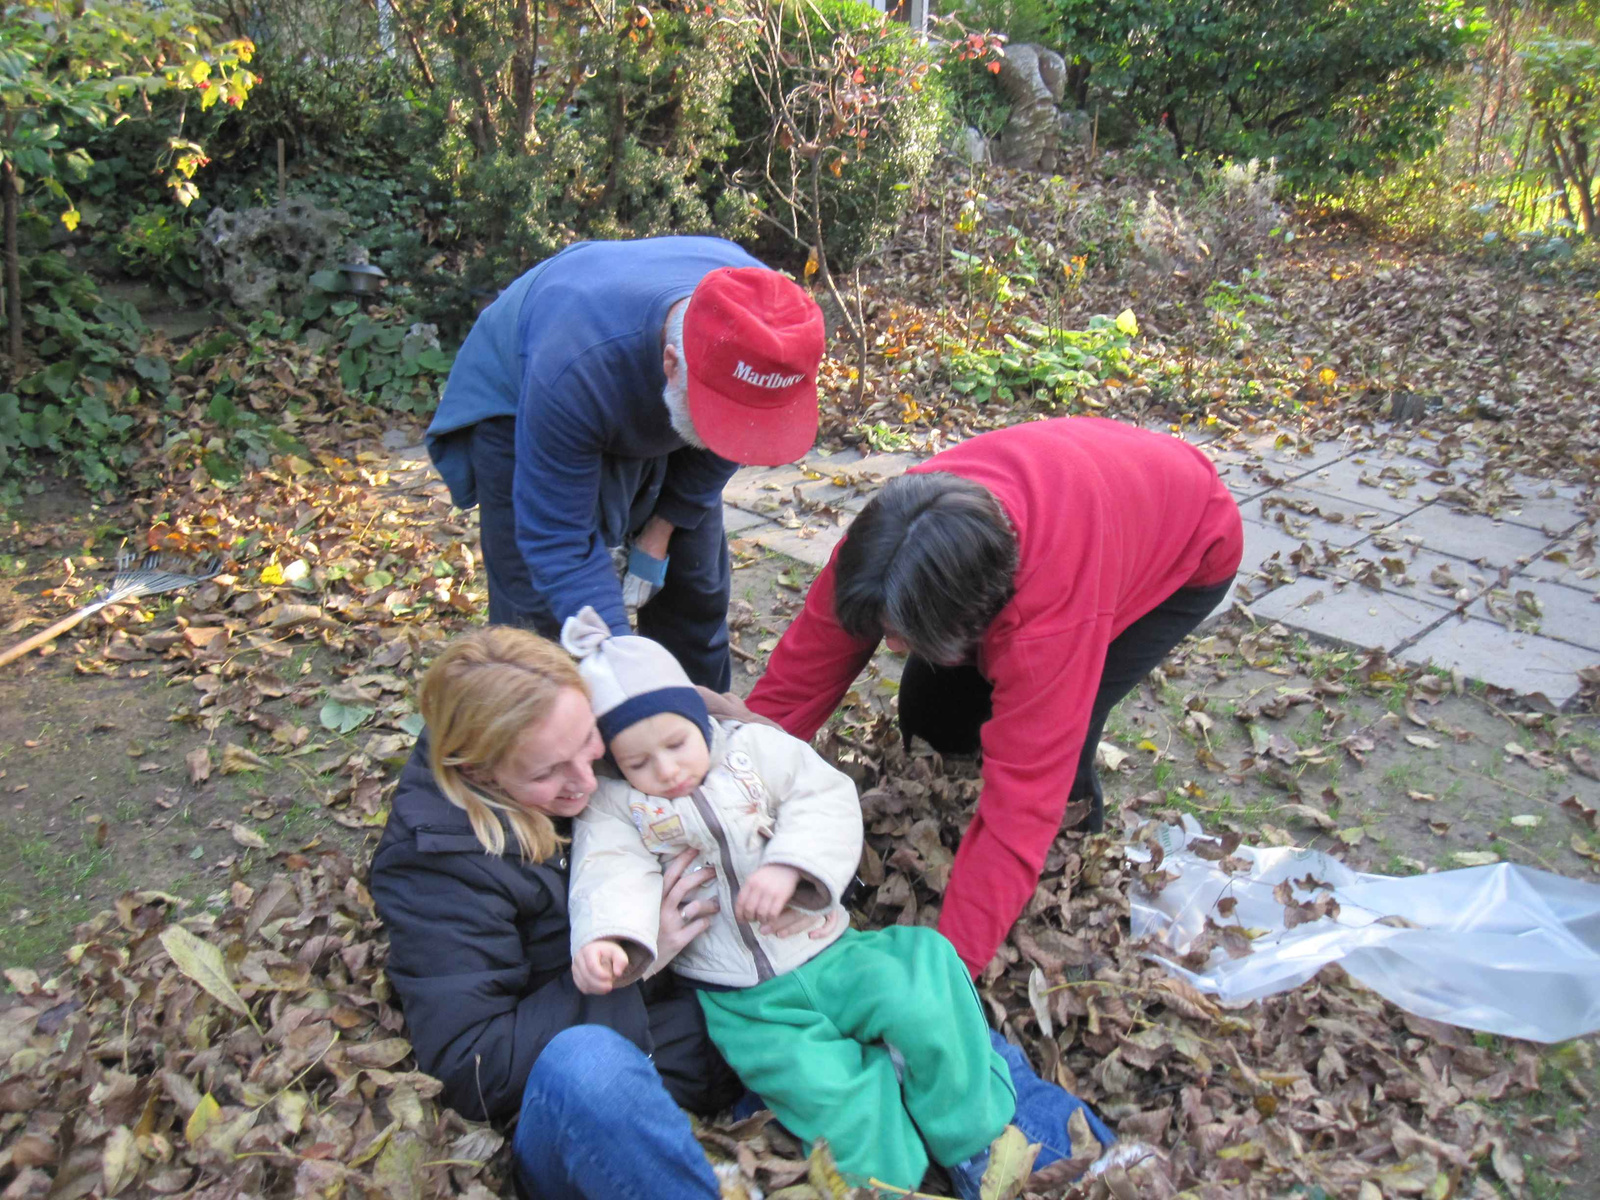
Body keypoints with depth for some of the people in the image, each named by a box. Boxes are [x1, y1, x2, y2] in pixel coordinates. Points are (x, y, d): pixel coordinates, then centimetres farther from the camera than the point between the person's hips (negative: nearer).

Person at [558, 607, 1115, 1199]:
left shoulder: (754, 747, 2)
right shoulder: (614, 808, 0)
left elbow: (827, 803, -5)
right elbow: (612, 878, -15)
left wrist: (787, 866, -22)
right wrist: (604, 937, -36)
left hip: (825, 954, 2)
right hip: (744, 1002, -1)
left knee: (922, 1000, -18)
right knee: (817, 1085, -24)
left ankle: (975, 1144, 5)